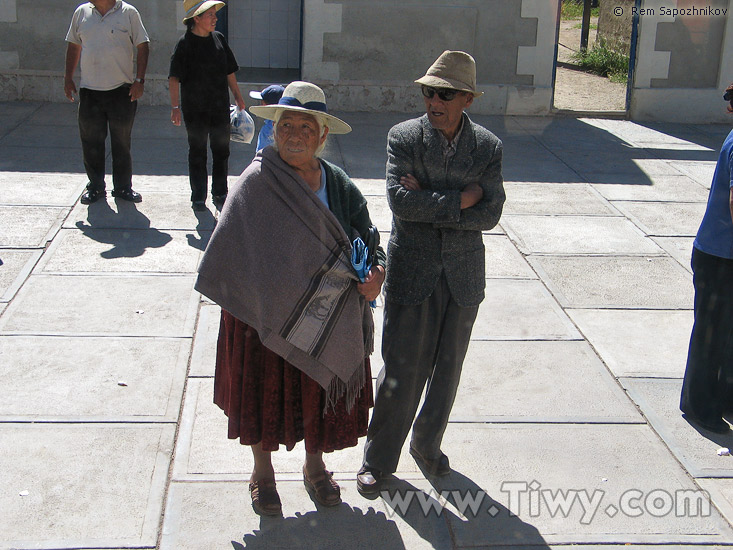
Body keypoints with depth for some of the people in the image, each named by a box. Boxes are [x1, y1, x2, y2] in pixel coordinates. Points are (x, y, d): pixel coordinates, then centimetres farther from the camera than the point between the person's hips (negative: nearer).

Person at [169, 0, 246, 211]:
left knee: (221, 150, 10)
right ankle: (198, 196, 15)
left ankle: (220, 193, 24)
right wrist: (175, 106, -19)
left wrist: (238, 96, 18)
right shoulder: (185, 43, -9)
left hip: (220, 106, 4)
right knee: (197, 152, 5)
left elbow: (229, 71, 15)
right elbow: (174, 77, -12)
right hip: (194, 108, -4)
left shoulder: (218, 38, 5)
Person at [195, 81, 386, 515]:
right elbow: (230, 249, -13)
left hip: (326, 319, 3)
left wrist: (377, 272, -22)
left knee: (321, 393, 18)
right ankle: (263, 472, 37)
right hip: (265, 314, -3)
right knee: (264, 393, 13)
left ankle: (315, 467, 43)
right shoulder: (256, 182, -13)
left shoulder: (339, 185, -1)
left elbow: (367, 241, -3)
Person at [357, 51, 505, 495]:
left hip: (463, 276, 2)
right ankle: (379, 459, 20)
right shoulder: (404, 137, -6)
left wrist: (427, 205, -17)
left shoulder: (489, 147, -2)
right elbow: (400, 200, -18)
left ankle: (428, 445, 36)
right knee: (402, 370, 3)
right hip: (411, 271, -2)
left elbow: (490, 214, -11)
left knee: (448, 368, 15)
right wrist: (459, 202, -17)